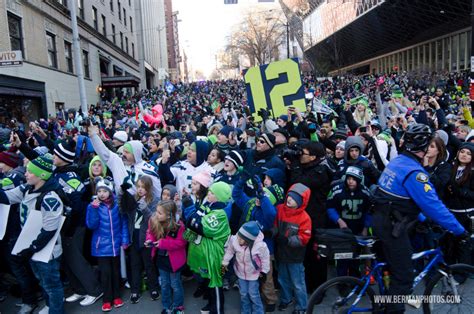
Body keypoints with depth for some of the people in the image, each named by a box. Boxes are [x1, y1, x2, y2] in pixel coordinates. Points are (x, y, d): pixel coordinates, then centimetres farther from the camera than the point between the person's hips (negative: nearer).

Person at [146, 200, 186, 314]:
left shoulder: (178, 226, -28)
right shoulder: (153, 221, -15)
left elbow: (181, 242, -23)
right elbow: (150, 233, 2)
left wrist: (163, 243, -29)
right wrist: (149, 240, -21)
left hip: (174, 260, -4)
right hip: (161, 258, 5)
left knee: (175, 284, 14)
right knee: (164, 284, 21)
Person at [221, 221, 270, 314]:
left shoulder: (260, 245, -35)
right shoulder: (233, 240, -28)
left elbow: (265, 258, -14)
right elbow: (229, 251, -5)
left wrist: (264, 271, -3)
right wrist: (225, 263, 3)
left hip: (253, 273, -3)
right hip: (241, 272, 3)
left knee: (253, 295, 9)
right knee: (243, 294, 18)